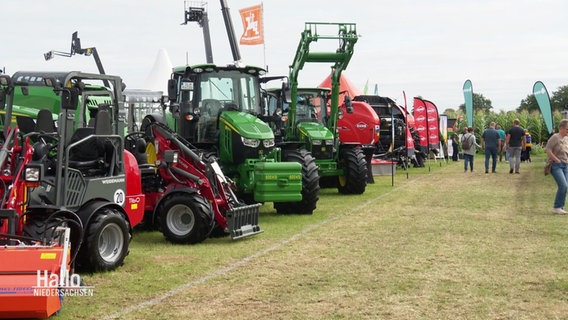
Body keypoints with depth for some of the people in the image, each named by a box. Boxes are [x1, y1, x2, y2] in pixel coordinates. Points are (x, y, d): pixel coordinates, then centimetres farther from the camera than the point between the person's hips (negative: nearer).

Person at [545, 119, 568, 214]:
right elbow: (547, 150, -17)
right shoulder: (555, 137, -10)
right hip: (556, 166, -8)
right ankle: (556, 207, -10)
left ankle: (560, 208, 11)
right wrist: (557, 160, -15)